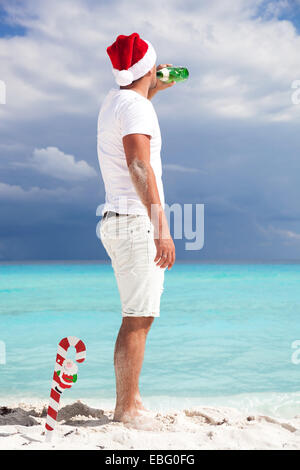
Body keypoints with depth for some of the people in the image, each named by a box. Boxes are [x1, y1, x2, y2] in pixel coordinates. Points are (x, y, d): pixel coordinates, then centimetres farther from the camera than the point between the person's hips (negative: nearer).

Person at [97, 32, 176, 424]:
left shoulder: (112, 101, 17)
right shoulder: (135, 107, -10)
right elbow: (139, 166, -23)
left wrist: (153, 90, 38)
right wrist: (161, 228, -28)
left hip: (116, 221, 10)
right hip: (136, 220, -10)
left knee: (138, 317, 15)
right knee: (138, 319, -8)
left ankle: (129, 403, 23)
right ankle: (126, 411, -3)